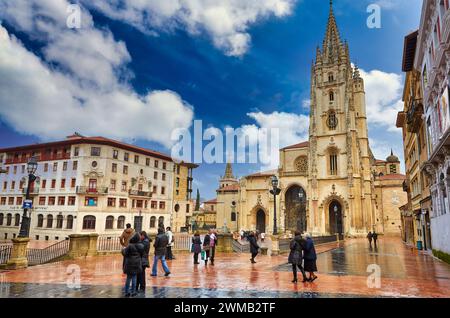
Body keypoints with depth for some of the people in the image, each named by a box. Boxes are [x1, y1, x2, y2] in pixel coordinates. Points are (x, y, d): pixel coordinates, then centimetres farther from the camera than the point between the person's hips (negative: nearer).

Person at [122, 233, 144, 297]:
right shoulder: (141, 246, -6)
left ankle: (127, 292, 17)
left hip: (129, 263, -2)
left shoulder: (130, 246, -16)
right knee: (134, 277, 10)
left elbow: (125, 253, -11)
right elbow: (142, 254, 2)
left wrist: (123, 250, 8)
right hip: (137, 263, 2)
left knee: (128, 277, 11)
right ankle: (133, 292, 13)